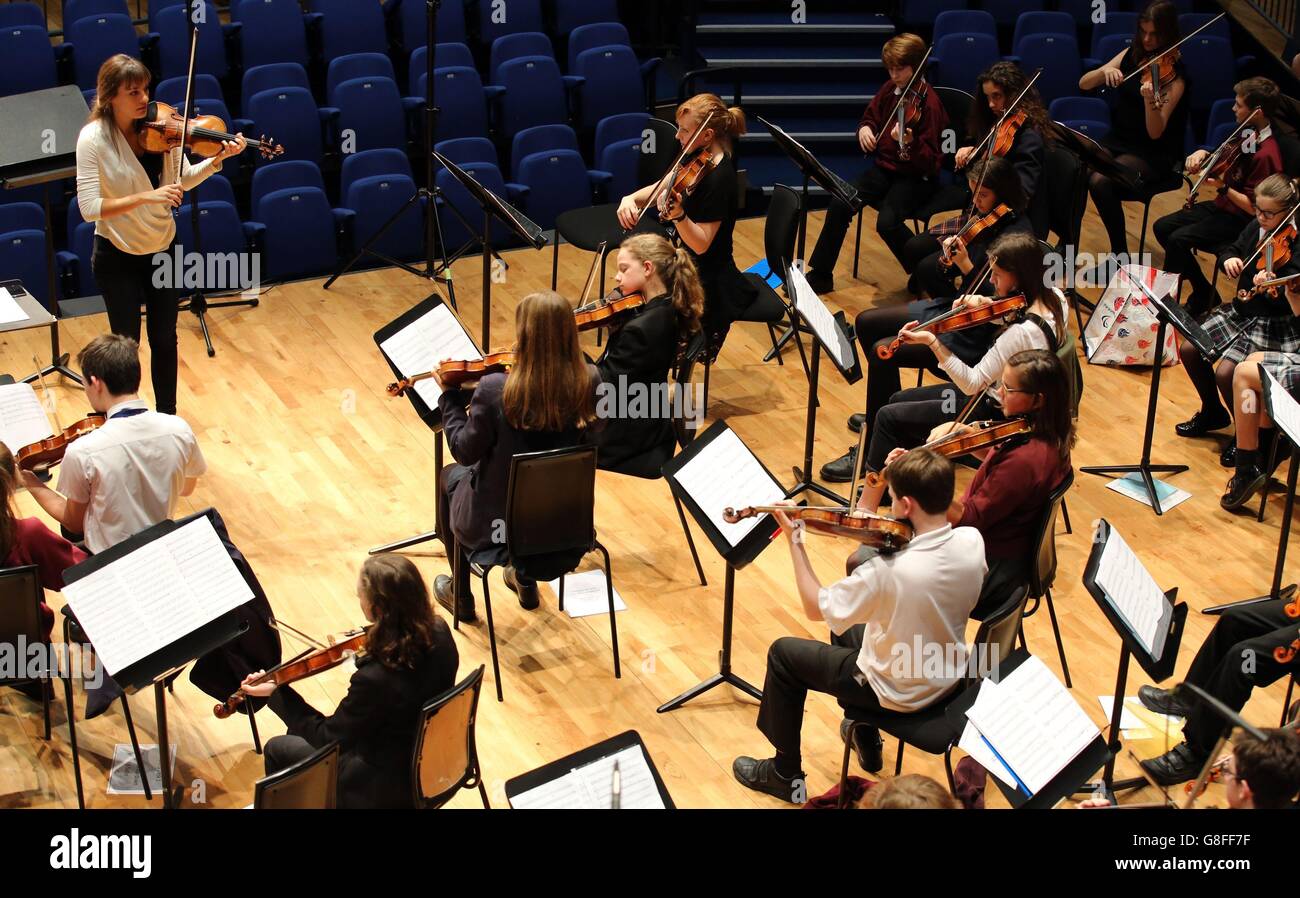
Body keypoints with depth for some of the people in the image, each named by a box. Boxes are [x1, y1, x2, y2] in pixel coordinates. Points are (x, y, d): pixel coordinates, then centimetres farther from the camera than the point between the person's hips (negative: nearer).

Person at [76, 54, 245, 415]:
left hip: (162, 249, 4)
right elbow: (89, 207, -26)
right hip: (117, 255, -4)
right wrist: (146, 197, -35)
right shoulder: (94, 138, -20)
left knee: (165, 338, 14)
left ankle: (168, 416, 31)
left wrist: (217, 160, -13)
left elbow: (183, 180, 4)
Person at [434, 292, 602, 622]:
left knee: (451, 475, 31)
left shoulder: (495, 390, -30)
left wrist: (450, 397, -1)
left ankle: (460, 595, 44)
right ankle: (526, 581, 50)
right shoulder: (589, 381, -17)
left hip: (497, 523, -4)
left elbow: (465, 452, -15)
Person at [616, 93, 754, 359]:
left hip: (708, 286, -9)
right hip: (689, 269, 9)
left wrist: (677, 215, -42)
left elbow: (701, 245, -26)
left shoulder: (718, 179, -24)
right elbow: (656, 189, 8)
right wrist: (630, 199, -12)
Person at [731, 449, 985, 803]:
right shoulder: (972, 541, -20)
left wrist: (794, 539, -14)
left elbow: (815, 607, -22)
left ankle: (785, 774, 28)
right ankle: (865, 738, 48)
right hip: (949, 678, 6)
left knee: (783, 653, 13)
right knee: (847, 628, 32)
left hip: (898, 692, -6)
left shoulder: (889, 571, -37)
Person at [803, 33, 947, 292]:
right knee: (840, 204, -15)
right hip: (885, 166, 6)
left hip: (916, 176, -6)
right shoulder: (890, 91, 4)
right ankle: (820, 275, -2)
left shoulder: (928, 102, -16)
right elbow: (871, 118, 22)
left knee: (887, 221, -32)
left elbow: (929, 160, -19)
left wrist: (909, 142, -39)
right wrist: (865, 129, -2)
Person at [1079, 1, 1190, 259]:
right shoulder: (1131, 55, 5)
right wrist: (1105, 71, -18)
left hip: (1153, 154, -5)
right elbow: (1083, 84, 2)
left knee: (1100, 181, -32)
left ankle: (1120, 255, -14)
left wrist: (1150, 100, -38)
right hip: (1116, 141, 6)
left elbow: (1155, 133, -20)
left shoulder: (1173, 75, -12)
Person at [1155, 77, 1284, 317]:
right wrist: (1203, 154, -3)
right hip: (1222, 206, 10)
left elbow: (1253, 207, -24)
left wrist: (1221, 187, -27)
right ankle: (1203, 293, 8)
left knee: (1178, 240, -23)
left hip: (1240, 219, -10)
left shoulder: (1265, 154, -25)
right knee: (1162, 227, 4)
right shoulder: (1247, 135, 2)